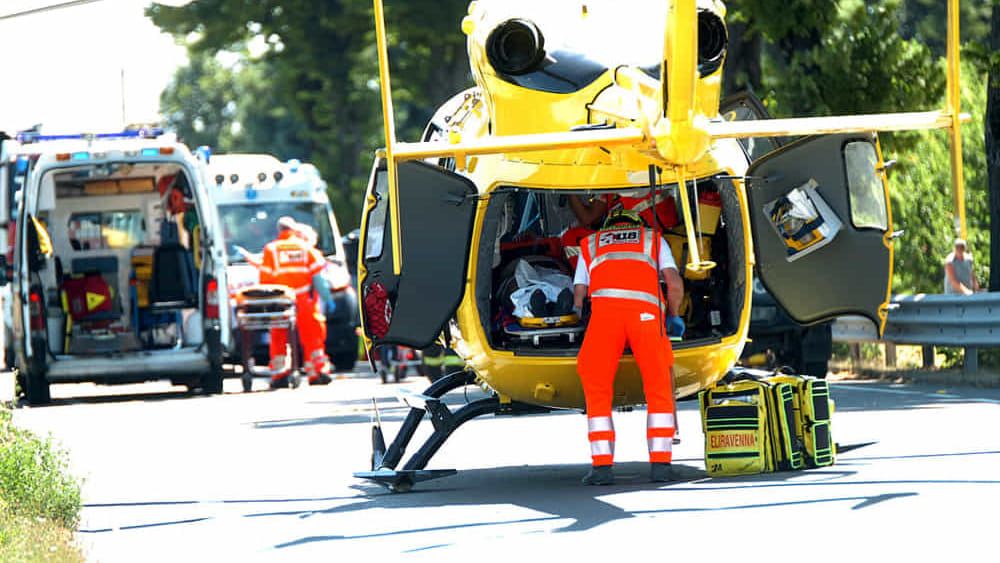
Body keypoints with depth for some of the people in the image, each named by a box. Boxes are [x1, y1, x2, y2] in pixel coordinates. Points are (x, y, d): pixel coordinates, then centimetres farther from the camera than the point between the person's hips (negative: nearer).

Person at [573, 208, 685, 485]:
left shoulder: (589, 244, 33)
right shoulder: (654, 239, 31)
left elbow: (578, 298, 26)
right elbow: (675, 285, 19)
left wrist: (580, 318, 44)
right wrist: (673, 317, 36)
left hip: (605, 307, 0)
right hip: (646, 309, 0)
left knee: (597, 392, 7)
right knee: (659, 391, 11)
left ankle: (602, 465, -5)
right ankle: (660, 463, 1)